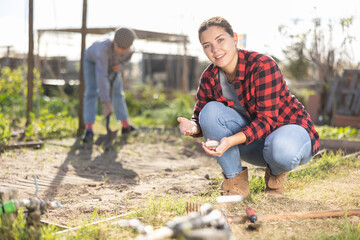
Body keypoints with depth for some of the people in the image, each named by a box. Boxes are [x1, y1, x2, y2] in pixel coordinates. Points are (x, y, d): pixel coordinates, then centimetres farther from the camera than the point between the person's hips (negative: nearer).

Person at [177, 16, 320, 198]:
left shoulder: (262, 65, -24)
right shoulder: (209, 78, -7)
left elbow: (267, 120, -28)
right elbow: (201, 117, -1)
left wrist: (231, 140, -43)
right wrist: (193, 127, -28)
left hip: (290, 129, -5)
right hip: (252, 138, 5)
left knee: (281, 149, -42)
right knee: (210, 111, -21)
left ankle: (276, 173, -2)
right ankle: (236, 181, -9)